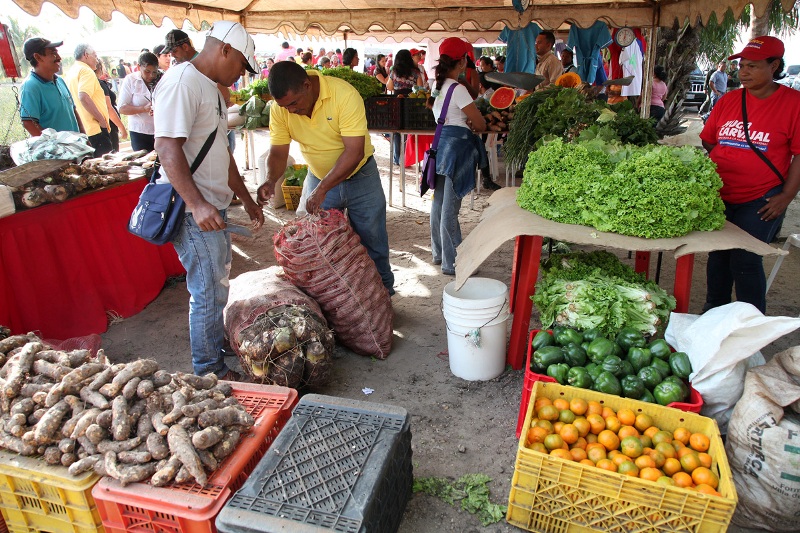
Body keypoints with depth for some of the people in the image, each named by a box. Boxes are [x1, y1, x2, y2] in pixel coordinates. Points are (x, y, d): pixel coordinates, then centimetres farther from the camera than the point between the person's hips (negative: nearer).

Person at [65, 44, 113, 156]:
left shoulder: (70, 72, 20)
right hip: (96, 130, -10)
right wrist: (102, 119, -17)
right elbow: (84, 97, -24)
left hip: (80, 131, 10)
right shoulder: (86, 71, -9)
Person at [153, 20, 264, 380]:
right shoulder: (182, 81, -15)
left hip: (212, 208, 10)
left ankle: (217, 343, 40)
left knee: (216, 286, 21)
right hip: (194, 212, -10)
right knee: (209, 293, -1)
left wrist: (246, 199, 24)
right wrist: (197, 205, -33)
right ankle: (210, 372, 15)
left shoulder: (211, 88, 17)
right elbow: (167, 147, -25)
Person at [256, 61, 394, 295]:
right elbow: (278, 151, -9)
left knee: (372, 241, 8)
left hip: (360, 177, -3)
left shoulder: (344, 94, -28)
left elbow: (354, 152, -31)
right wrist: (270, 180, -30)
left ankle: (383, 291, 29)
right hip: (318, 178, 4)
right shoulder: (280, 109, -14)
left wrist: (322, 190, -34)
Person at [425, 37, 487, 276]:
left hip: (442, 144, 9)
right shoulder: (458, 89, -14)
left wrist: (465, 123, 4)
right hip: (457, 147, -9)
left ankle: (438, 252, 29)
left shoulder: (438, 86, 12)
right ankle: (451, 263, 0)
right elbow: (481, 124, -12)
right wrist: (471, 124, 10)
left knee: (439, 201, 16)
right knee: (450, 207, -6)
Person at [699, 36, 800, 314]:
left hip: (761, 201, -4)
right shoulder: (728, 100, 8)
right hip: (719, 196, 4)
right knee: (718, 255, 12)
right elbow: (707, 143, 17)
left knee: (745, 260, -8)